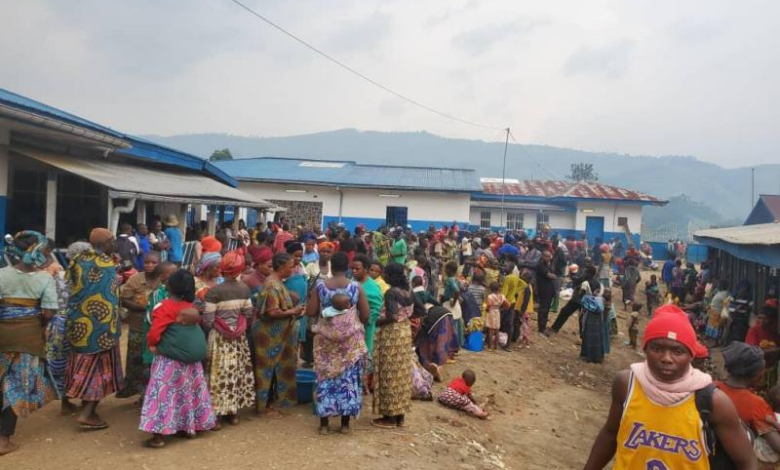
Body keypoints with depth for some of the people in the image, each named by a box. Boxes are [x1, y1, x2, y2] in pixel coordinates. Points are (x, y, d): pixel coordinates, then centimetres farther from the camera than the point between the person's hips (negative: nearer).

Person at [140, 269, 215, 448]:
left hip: (169, 359, -6)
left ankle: (158, 436, -3)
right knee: (188, 391, 17)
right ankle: (190, 427, 26)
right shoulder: (191, 307, 3)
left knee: (164, 393, -2)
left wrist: (152, 344, 1)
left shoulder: (164, 307, -14)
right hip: (191, 358, 6)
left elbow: (154, 333, -17)